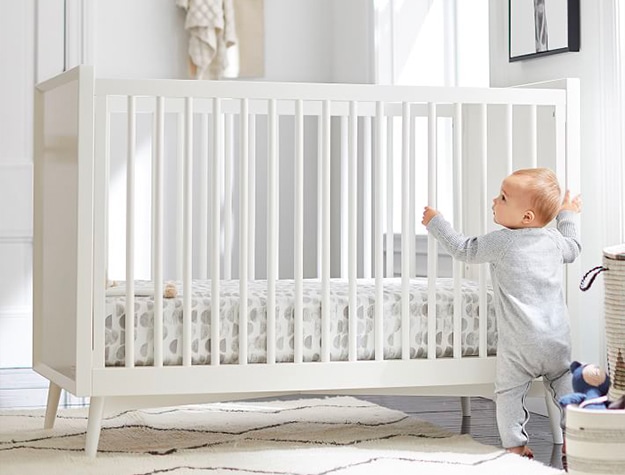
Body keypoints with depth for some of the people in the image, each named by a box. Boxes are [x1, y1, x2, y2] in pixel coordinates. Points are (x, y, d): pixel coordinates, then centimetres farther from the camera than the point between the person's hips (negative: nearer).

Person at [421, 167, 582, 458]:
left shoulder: (500, 242, -11)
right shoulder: (554, 239, 5)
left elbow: (464, 250, 1)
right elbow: (573, 249, 27)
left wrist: (435, 223, 12)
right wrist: (568, 215, 41)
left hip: (519, 343, -5)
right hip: (557, 339, 5)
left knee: (509, 393, 6)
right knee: (564, 385, 17)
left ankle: (515, 446, 5)